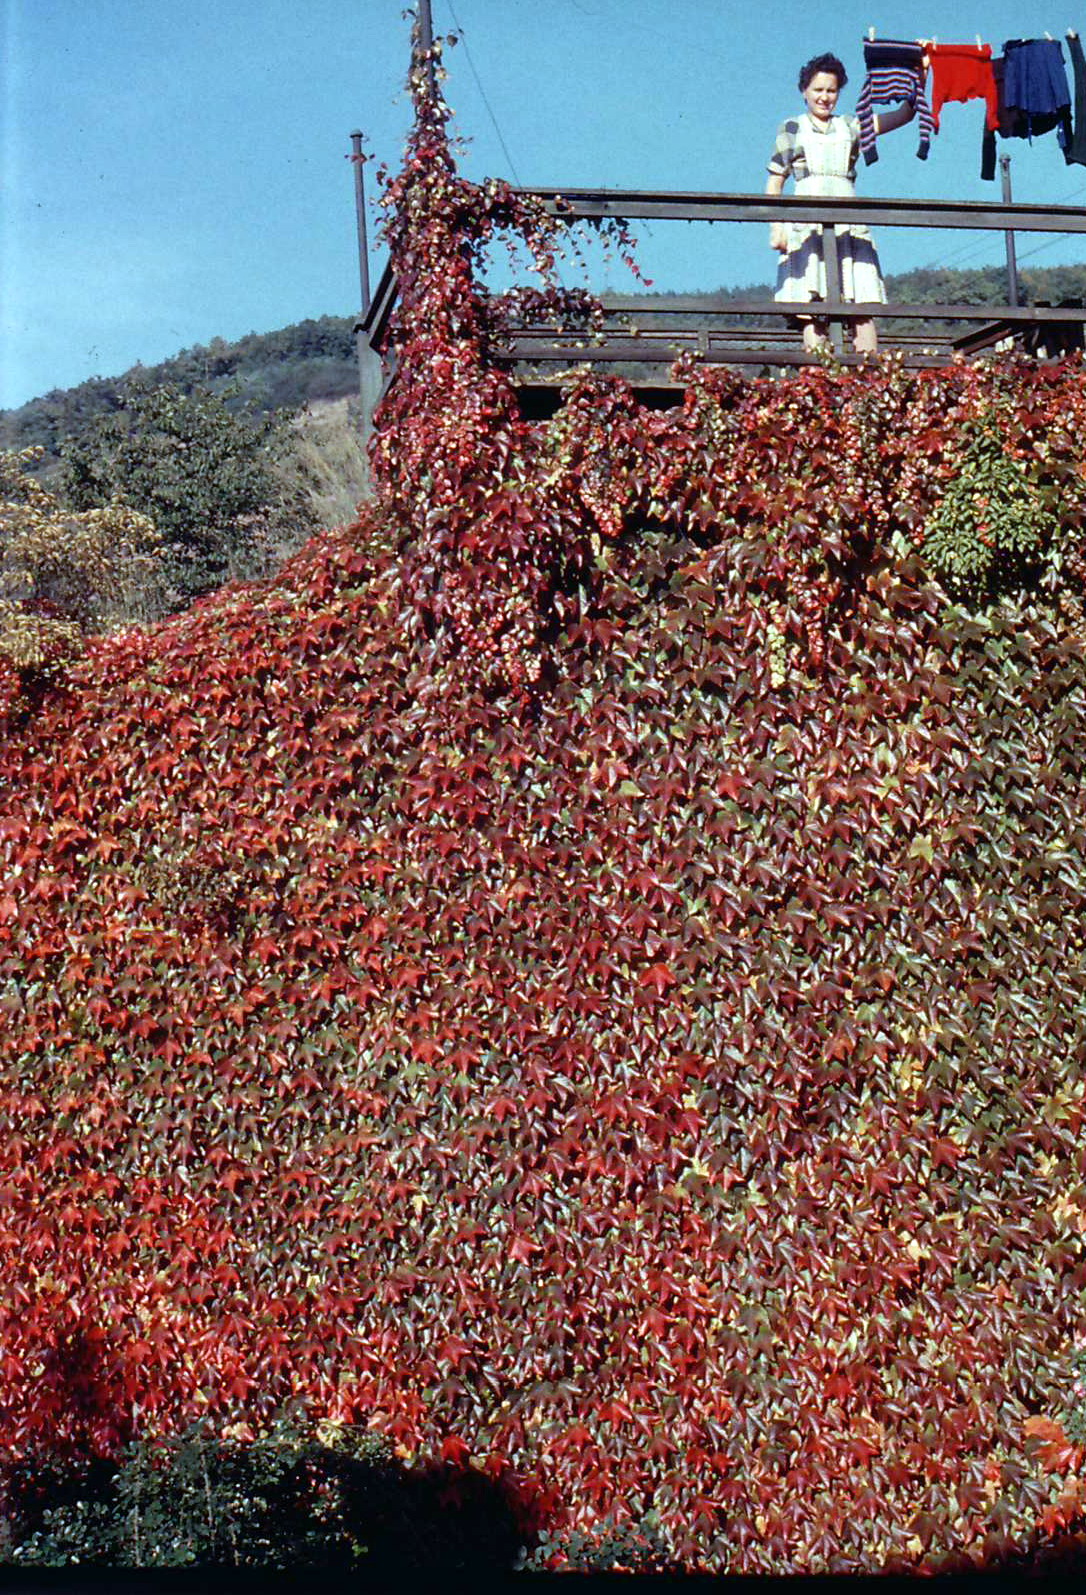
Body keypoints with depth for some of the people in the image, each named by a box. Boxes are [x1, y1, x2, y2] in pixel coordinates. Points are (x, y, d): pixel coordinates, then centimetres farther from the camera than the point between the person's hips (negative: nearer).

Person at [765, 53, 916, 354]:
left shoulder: (850, 127, 20)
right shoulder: (791, 129, 17)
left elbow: (906, 113, 10)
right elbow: (775, 183, 13)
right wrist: (776, 227, -1)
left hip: (850, 226, 2)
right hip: (807, 225, -2)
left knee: (863, 307, -11)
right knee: (812, 311, -13)